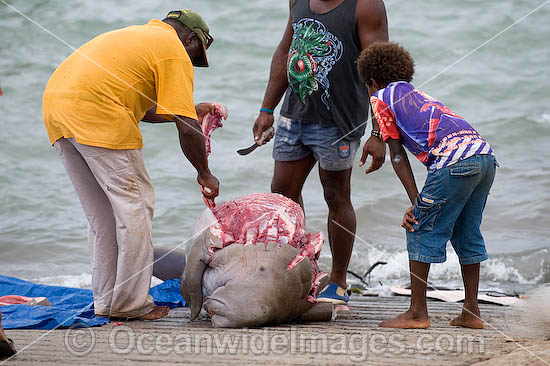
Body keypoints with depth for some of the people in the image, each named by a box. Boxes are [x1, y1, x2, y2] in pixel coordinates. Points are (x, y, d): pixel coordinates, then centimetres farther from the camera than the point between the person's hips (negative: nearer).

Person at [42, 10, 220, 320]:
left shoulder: (137, 36, 29)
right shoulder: (174, 51, 2)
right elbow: (188, 130, -4)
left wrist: (189, 110, 42)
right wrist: (205, 174, 9)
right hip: (98, 117, -9)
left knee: (101, 214, 16)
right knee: (134, 205, 0)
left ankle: (106, 301, 19)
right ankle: (132, 303, 1)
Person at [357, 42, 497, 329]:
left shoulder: (381, 98, 15)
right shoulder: (419, 96, 36)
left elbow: (397, 157, 9)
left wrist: (416, 203, 7)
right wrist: (422, 203, 23)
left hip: (454, 160, -8)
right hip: (486, 155, 8)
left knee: (421, 231, 3)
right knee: (466, 233, 18)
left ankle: (417, 313, 3)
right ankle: (471, 312, 20)